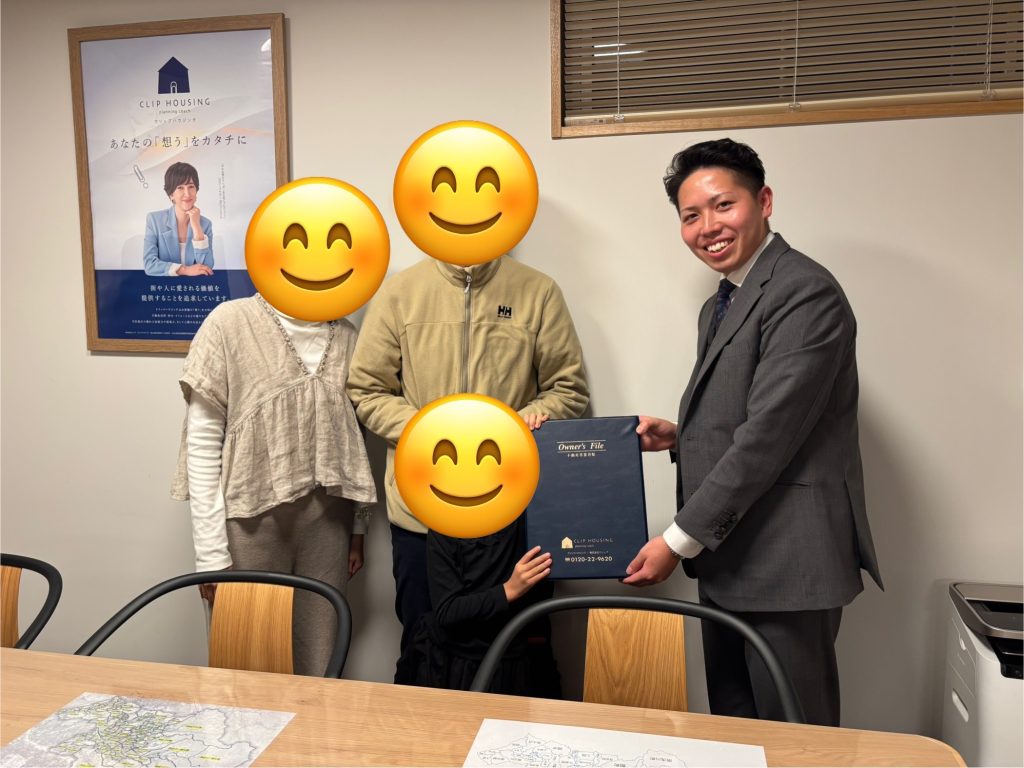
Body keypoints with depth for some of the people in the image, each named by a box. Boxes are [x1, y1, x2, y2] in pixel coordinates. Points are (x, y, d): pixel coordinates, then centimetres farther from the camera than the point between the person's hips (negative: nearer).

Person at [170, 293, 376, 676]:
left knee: (320, 665, 11)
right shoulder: (229, 323, -7)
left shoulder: (347, 337, 5)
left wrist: (358, 528, 12)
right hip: (252, 521, -3)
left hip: (327, 522, 3)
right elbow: (203, 444, -8)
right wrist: (210, 552, -10)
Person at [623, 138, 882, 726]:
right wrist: (678, 436, 2)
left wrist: (679, 541, -17)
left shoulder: (805, 292, -15)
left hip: (785, 564, -9)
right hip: (726, 557, 9)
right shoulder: (720, 306, 16)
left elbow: (769, 434, -21)